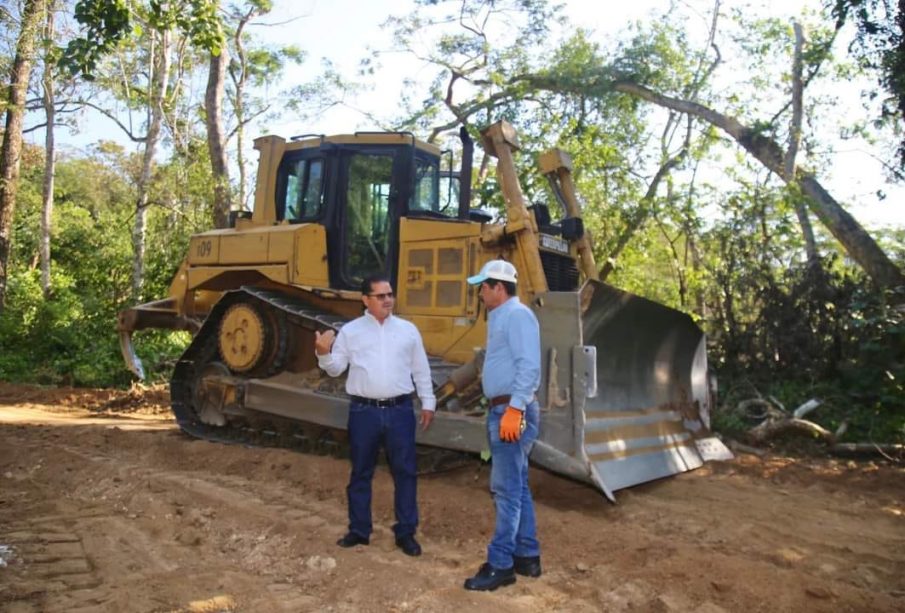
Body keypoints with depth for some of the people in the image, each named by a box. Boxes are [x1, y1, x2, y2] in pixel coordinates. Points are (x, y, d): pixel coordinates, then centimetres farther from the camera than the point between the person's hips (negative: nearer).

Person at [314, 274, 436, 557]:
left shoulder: (408, 329, 7)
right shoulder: (350, 331, 2)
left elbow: (421, 370, 10)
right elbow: (336, 368, 2)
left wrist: (428, 403, 8)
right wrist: (323, 353, -17)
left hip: (400, 410, 1)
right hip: (364, 411, -1)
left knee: (405, 472, 5)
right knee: (361, 473, 10)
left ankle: (406, 533, 18)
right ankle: (359, 530, 25)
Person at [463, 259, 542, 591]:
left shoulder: (517, 315, -14)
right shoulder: (501, 316, 17)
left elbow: (529, 366, -22)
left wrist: (514, 409, -26)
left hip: (512, 410, -11)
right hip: (503, 409, 11)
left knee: (506, 488, -5)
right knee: (517, 486, 15)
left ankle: (500, 564, 4)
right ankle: (527, 556, 25)